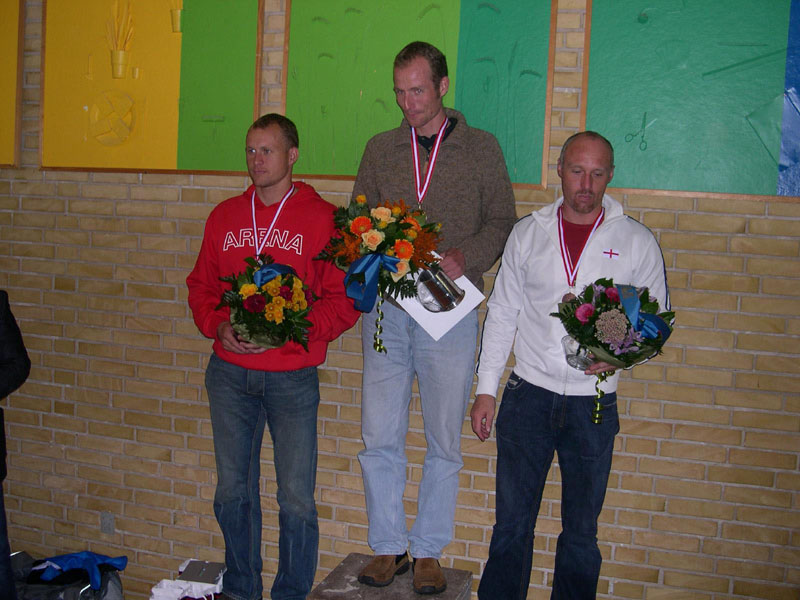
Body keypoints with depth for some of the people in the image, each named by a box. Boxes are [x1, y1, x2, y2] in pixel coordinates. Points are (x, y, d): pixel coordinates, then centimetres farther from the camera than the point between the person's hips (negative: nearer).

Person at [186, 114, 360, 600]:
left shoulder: (321, 218, -4)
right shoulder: (225, 216, 10)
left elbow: (344, 299, -7)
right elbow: (201, 286, 14)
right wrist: (219, 327, -5)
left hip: (292, 376, -4)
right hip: (229, 373, 4)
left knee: (296, 499, 2)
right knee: (233, 491, 14)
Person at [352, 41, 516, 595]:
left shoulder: (481, 148, 6)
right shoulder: (380, 148, 13)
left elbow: (502, 222, 4)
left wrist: (462, 258, -13)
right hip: (386, 307, 2)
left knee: (444, 442, 6)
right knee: (379, 437, 4)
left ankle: (428, 551, 20)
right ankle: (389, 548, 20)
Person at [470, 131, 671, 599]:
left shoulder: (637, 241, 1)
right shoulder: (528, 233, 5)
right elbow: (502, 314, 8)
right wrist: (485, 389, 5)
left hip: (593, 406, 0)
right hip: (528, 397, 1)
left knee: (581, 532, 11)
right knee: (512, 523, 6)